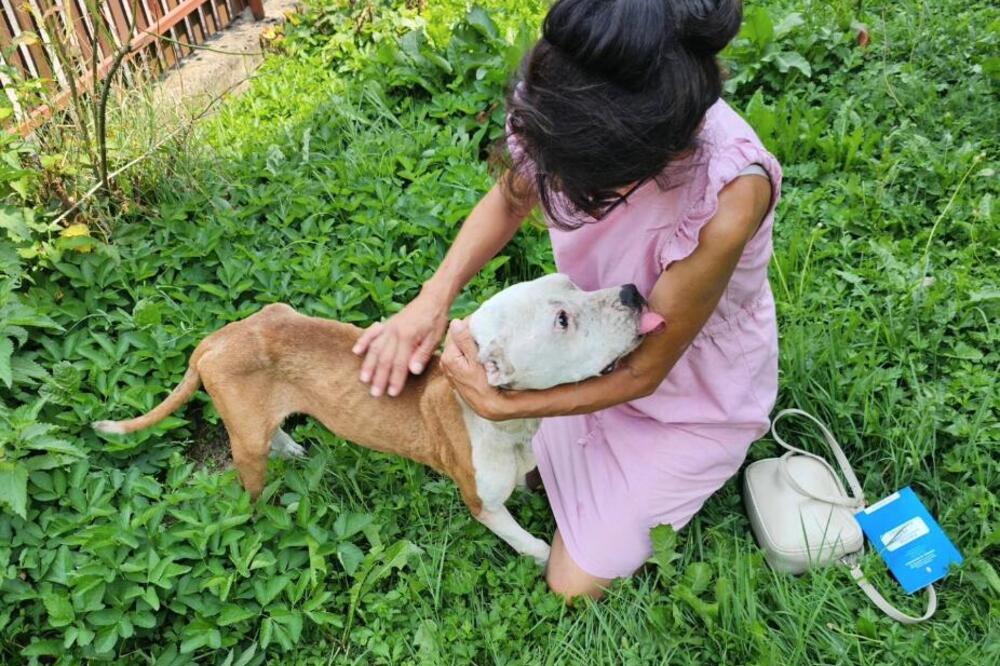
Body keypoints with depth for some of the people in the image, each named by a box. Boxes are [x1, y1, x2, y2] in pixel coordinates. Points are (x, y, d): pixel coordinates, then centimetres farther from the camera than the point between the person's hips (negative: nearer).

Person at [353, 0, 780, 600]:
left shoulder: (728, 199, -42)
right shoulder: (577, 104, -28)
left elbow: (643, 372, -27)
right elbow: (510, 198, -8)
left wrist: (500, 405, -28)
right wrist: (434, 298, -23)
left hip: (689, 393, -5)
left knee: (575, 583, 3)